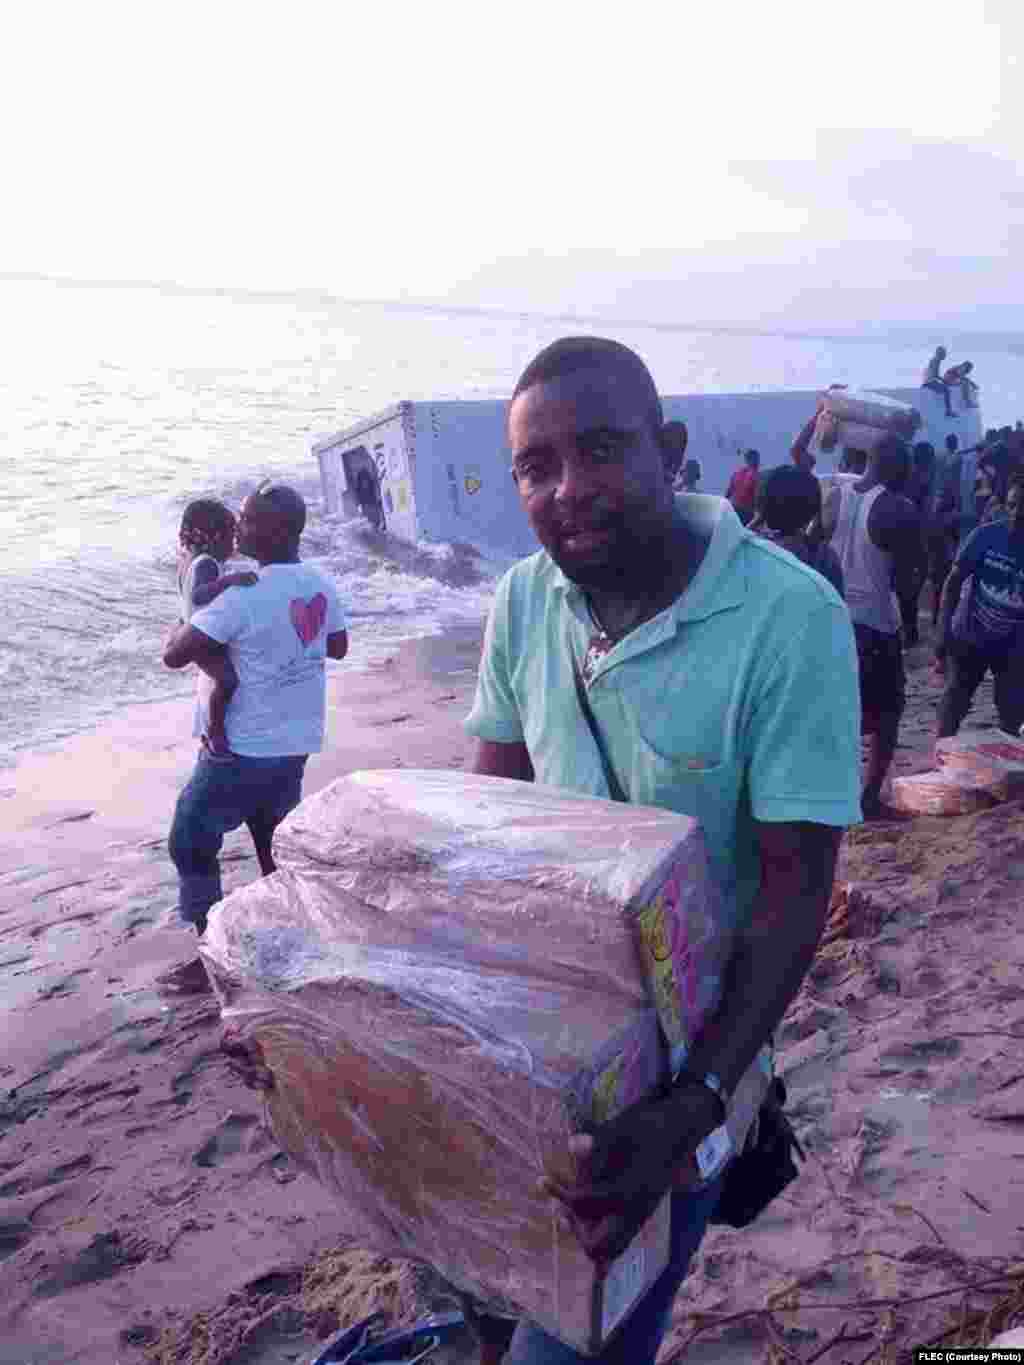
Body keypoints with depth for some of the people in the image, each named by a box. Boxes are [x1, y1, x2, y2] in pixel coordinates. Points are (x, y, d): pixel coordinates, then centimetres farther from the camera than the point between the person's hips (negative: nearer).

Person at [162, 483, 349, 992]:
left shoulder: (244, 596, -23)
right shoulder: (321, 584, 0)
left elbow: (174, 654, -20)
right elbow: (338, 646, 16)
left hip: (243, 749, -7)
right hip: (295, 742, 8)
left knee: (191, 844, 8)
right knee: (274, 838, 23)